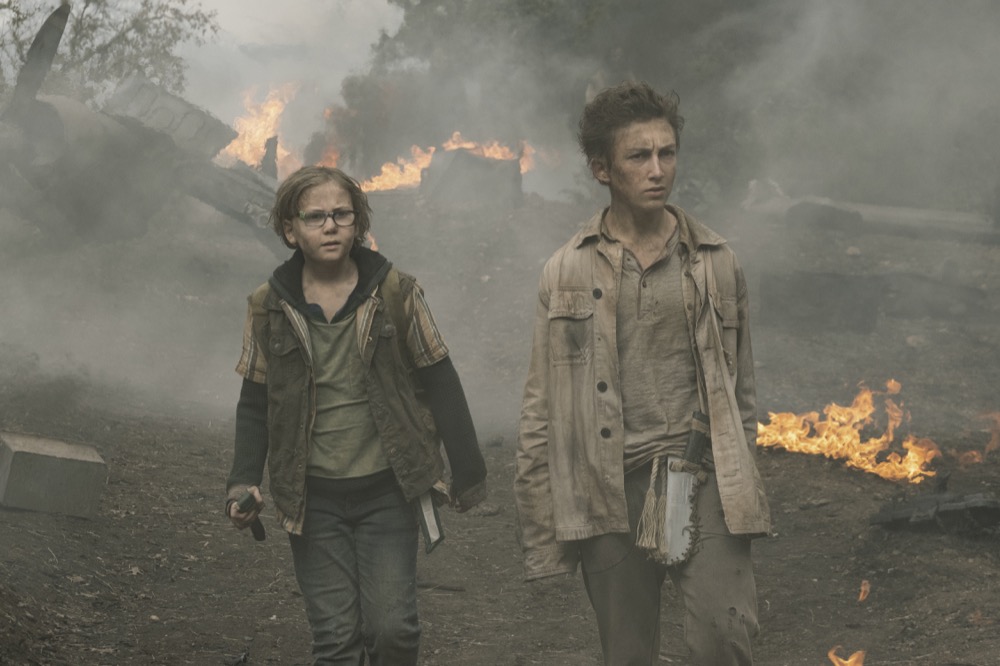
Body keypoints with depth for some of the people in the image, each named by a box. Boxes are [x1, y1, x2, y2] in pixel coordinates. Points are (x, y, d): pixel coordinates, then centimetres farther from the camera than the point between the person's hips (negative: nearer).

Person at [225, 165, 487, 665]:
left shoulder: (396, 294, -3)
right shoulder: (269, 307, 1)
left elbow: (439, 385, 2)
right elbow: (254, 405, 8)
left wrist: (467, 472, 3)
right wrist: (244, 482, -5)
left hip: (387, 493, -1)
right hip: (313, 501, 1)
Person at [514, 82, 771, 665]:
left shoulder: (716, 262, 8)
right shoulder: (567, 273, 5)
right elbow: (541, 409, 7)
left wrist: (739, 482, 13)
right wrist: (540, 531, 3)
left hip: (702, 480, 0)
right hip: (609, 489, 0)